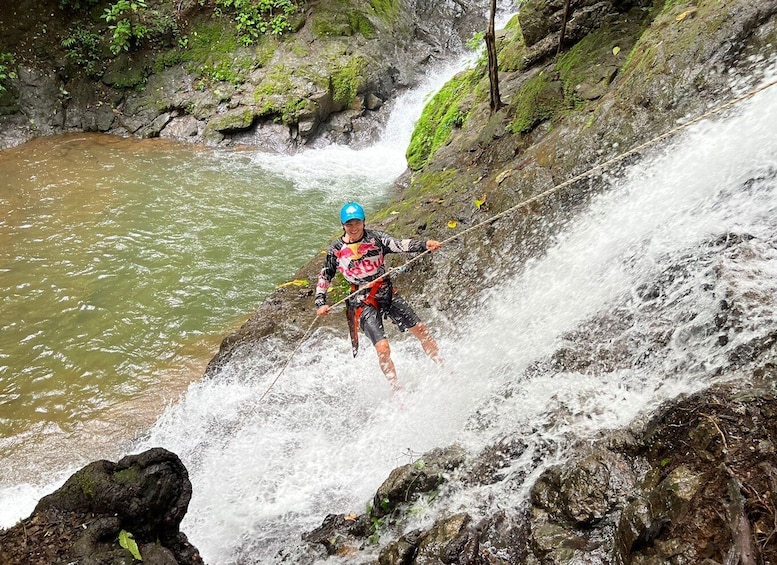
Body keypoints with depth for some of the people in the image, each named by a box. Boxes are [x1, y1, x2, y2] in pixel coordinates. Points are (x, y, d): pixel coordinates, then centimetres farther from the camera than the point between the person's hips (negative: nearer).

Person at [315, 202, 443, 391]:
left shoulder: (375, 237, -4)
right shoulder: (336, 250, -3)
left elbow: (400, 245, -19)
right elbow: (324, 277, 8)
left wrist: (424, 245, -37)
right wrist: (320, 303, -2)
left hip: (387, 293, 2)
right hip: (364, 302, -2)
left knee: (421, 330, 2)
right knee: (383, 348, -15)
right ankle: (398, 391, 0)